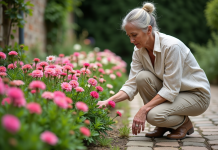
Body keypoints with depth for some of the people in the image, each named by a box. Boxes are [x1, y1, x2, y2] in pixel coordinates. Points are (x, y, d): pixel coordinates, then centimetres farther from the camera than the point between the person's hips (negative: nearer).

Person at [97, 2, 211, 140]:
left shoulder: (171, 46, -29)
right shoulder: (139, 50, -7)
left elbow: (170, 90, -28)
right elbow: (132, 84, -9)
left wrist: (143, 110, -32)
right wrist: (109, 101, -23)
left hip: (197, 95, -7)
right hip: (170, 91, 7)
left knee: (154, 115, -31)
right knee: (142, 77, -22)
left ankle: (185, 123, 4)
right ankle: (163, 127, -2)